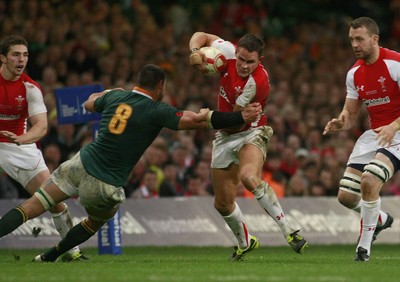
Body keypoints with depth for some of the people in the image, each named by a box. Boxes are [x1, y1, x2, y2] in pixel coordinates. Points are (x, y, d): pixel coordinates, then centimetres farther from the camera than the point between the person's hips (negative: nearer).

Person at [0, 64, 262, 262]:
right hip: (105, 187, -3)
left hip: (81, 164, 3)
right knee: (96, 222, 28)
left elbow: (89, 103, 29)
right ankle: (49, 257, 31)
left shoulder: (115, 97, 7)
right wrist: (242, 117, -13)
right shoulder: (157, 111, -8)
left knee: (31, 208, 1)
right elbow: (196, 120, -17)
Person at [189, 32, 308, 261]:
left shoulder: (257, 81, -28)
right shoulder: (229, 52, -12)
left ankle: (289, 231, -33)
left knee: (249, 177, -38)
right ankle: (245, 242, 37)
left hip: (251, 133, -6)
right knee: (223, 203, 10)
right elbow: (201, 36, 4)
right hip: (225, 137, 6)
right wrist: (195, 52, -17)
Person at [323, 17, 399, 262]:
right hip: (373, 134, 7)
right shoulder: (354, 73, 6)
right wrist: (340, 123, -11)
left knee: (369, 181, -28)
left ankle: (364, 246, -12)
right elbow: (351, 114, 12)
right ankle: (380, 219, 32)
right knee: (346, 196, -1)